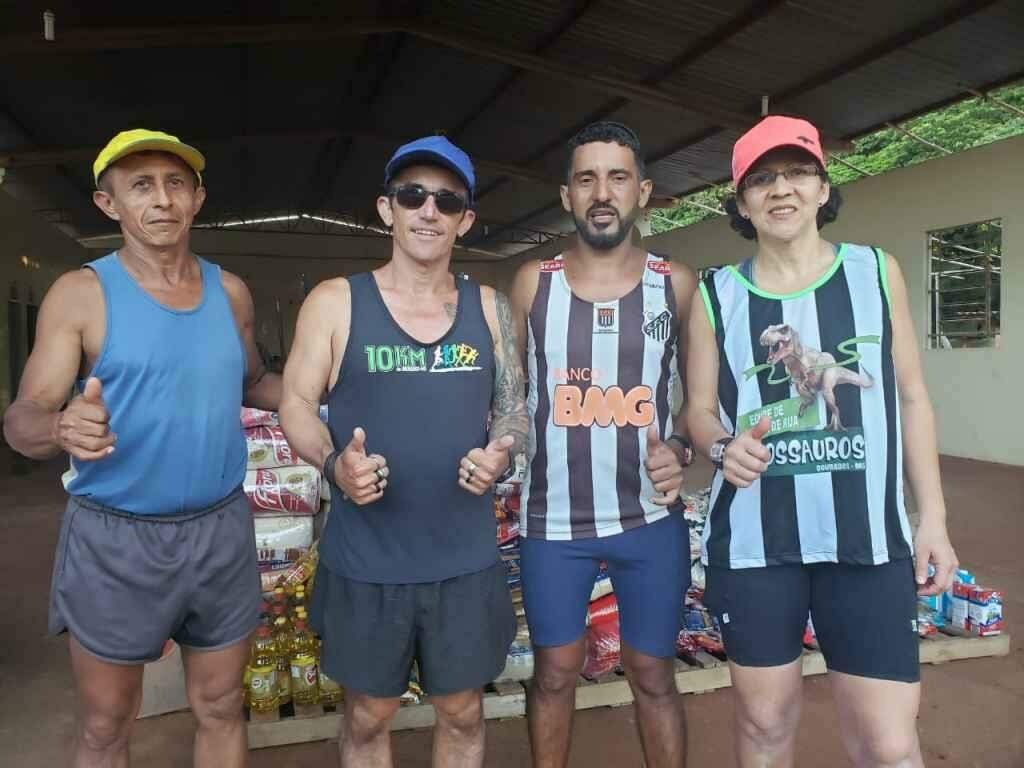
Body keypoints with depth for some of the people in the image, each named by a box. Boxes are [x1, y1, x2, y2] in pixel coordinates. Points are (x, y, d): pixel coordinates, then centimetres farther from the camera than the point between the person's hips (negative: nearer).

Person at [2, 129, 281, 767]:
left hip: (221, 530, 3)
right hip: (114, 538, -3)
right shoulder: (81, 294, -8)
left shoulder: (231, 292, 2)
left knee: (221, 710, 18)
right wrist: (62, 428, -34)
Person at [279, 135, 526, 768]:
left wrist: (501, 455, -15)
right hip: (364, 561, -1)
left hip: (466, 559, 2)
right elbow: (297, 403, -2)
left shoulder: (490, 308, 2)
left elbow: (514, 407, 7)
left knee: (463, 712, 19)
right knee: (368, 717, 18)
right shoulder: (335, 302, -4)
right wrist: (333, 464, -22)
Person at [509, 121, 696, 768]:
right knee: (555, 673, 14)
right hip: (553, 519, 0)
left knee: (654, 676, 14)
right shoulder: (533, 283, -2)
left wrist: (681, 448, -9)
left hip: (651, 518, 0)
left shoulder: (677, 285, -1)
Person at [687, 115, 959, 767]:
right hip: (752, 541, 0)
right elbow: (700, 410, 5)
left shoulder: (876, 272, 3)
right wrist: (723, 446, -18)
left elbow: (912, 397, 6)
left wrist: (934, 517, 3)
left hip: (869, 537, 0)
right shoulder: (716, 295, 0)